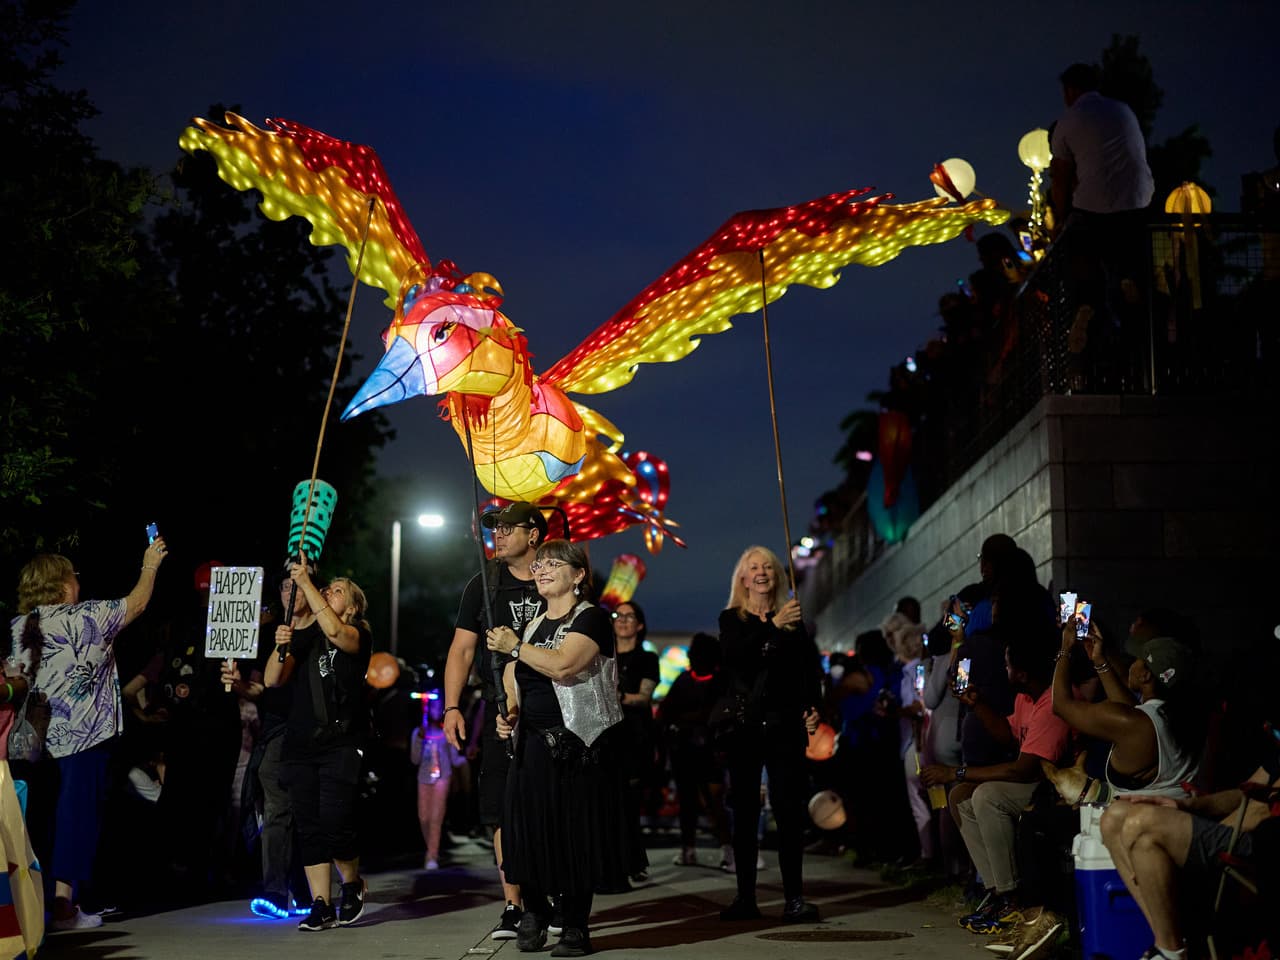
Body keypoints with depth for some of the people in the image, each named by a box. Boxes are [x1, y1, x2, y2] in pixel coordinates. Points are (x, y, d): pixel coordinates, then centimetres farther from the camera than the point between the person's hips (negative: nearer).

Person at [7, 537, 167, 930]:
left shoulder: (18, 627, 8)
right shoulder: (84, 617, -9)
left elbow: (12, 677, 11)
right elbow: (136, 604, 2)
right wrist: (150, 566, 17)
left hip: (37, 737, 6)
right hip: (84, 736, -6)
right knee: (77, 817, -3)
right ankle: (62, 905, -6)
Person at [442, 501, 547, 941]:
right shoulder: (484, 585, 8)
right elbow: (462, 650, 7)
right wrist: (452, 707, -2)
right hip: (501, 713, 2)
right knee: (504, 811, -1)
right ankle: (513, 908, 4)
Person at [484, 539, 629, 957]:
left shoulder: (591, 618, -7)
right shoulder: (534, 625, 17)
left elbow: (562, 665, -23)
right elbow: (520, 684, 26)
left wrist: (515, 647, -11)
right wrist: (511, 712, 6)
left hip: (582, 746, -6)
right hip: (534, 745, 6)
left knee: (576, 836, -3)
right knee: (531, 830, 2)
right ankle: (534, 911, 19)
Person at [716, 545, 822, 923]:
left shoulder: (794, 620, 11)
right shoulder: (731, 619, 7)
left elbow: (810, 670, 11)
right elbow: (736, 654, -13)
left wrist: (812, 708, -6)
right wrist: (773, 625, -23)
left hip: (785, 724, 0)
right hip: (744, 723, 0)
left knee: (789, 808, -5)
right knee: (744, 811, 1)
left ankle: (794, 897, -4)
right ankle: (745, 897, 5)